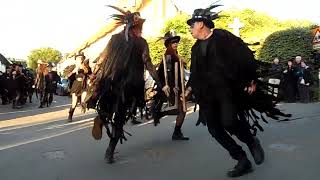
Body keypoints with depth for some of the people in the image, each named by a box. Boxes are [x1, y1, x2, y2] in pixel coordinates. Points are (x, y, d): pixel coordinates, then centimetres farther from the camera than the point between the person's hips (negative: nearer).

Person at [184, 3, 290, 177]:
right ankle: (242, 160, 14)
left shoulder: (222, 36, -3)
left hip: (228, 88, -7)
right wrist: (190, 87, 5)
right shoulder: (196, 48, 16)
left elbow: (245, 55, -6)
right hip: (208, 93, 7)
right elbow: (195, 73, 20)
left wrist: (251, 79, -10)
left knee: (229, 122, -22)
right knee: (214, 128, 0)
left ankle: (252, 142, 12)